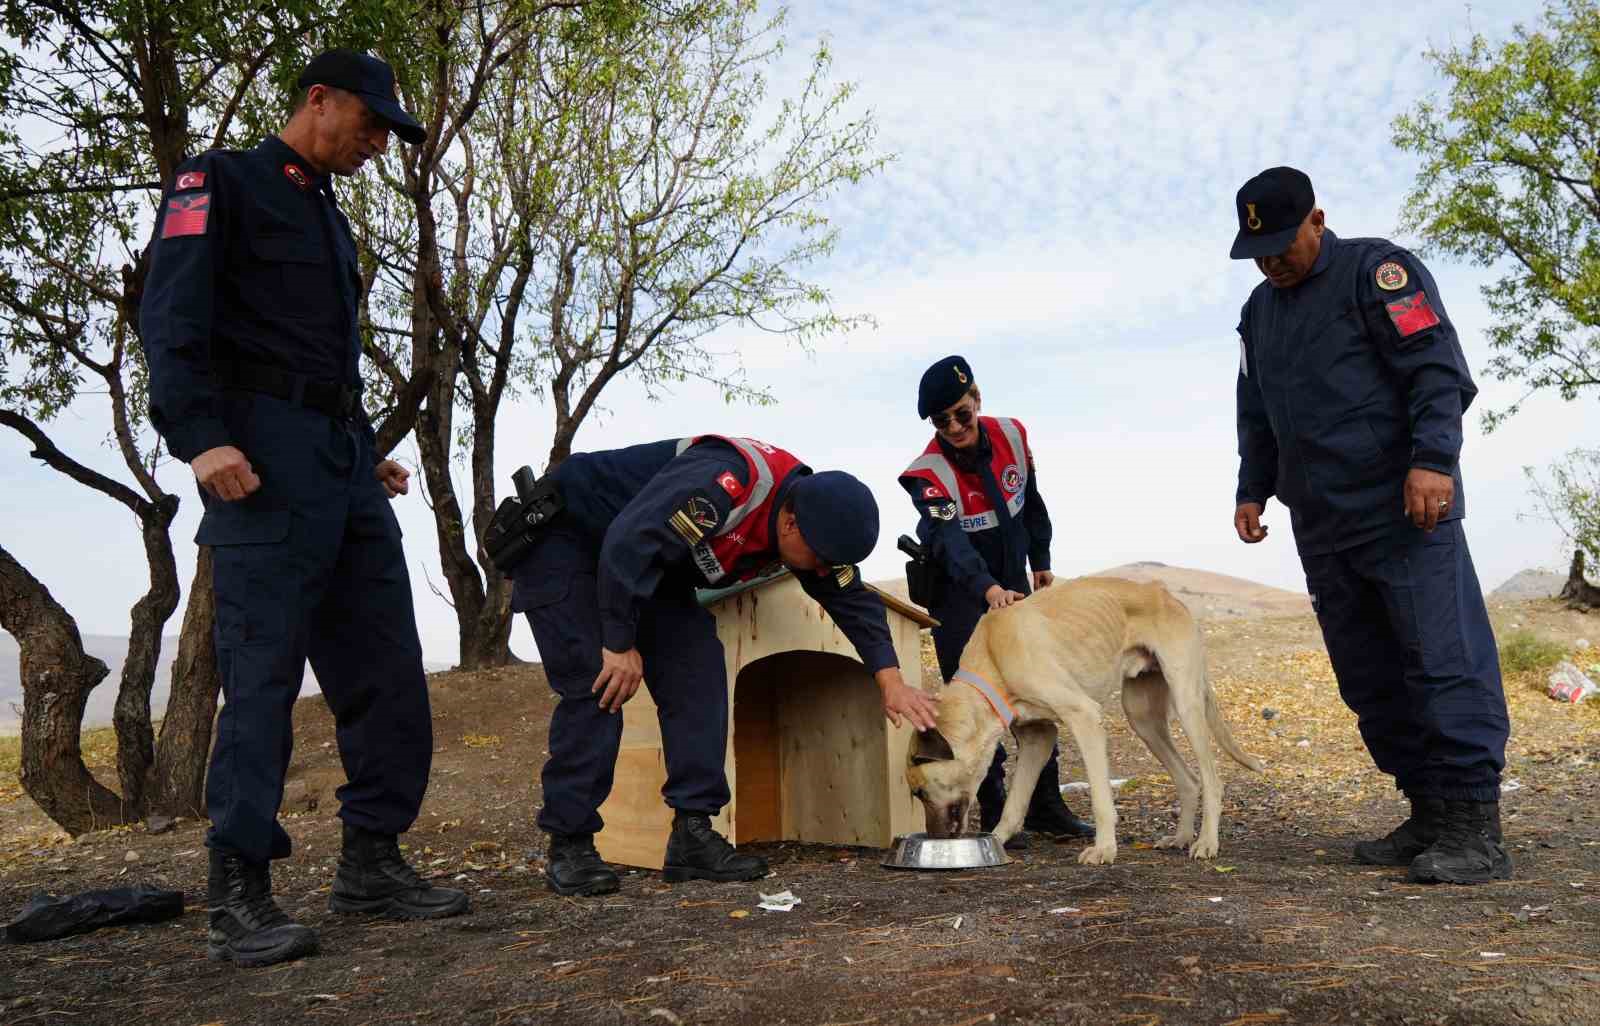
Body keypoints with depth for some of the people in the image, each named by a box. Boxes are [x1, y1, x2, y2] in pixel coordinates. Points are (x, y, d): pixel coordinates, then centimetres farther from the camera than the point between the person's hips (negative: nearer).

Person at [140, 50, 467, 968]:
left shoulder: (332, 220, 27)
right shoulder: (220, 183, 4)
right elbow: (172, 316, -10)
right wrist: (200, 437, -22)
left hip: (344, 460, 8)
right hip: (265, 456, -8)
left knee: (387, 667, 3)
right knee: (265, 669, -9)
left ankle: (371, 861, 10)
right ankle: (240, 895, -3)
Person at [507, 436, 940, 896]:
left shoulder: (813, 519, -8)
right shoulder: (722, 485, -37)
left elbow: (854, 600, -1)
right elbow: (627, 543, -39)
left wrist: (892, 681, -8)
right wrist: (620, 644, -30)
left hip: (647, 560, 8)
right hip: (564, 537, -8)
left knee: (697, 668, -7)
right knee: (596, 686, -18)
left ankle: (692, 833, -5)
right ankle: (568, 846, -8)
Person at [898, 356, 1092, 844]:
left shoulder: (1011, 435, -8)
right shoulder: (929, 473, -24)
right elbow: (950, 541, -40)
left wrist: (1040, 561, 16)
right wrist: (989, 589, -55)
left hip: (1013, 587, 5)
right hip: (960, 596, -5)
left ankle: (1045, 805, 21)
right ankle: (993, 813, 4)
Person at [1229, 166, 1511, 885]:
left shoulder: (1376, 270, -1)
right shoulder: (1259, 311, 19)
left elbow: (1439, 369, -10)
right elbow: (1256, 415, 27)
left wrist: (1433, 459, -22)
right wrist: (1253, 490, 17)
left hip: (1404, 510, -7)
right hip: (1322, 526, 7)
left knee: (1444, 662, -9)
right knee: (1369, 678, 7)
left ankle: (1475, 831, -5)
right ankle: (1428, 816, 15)